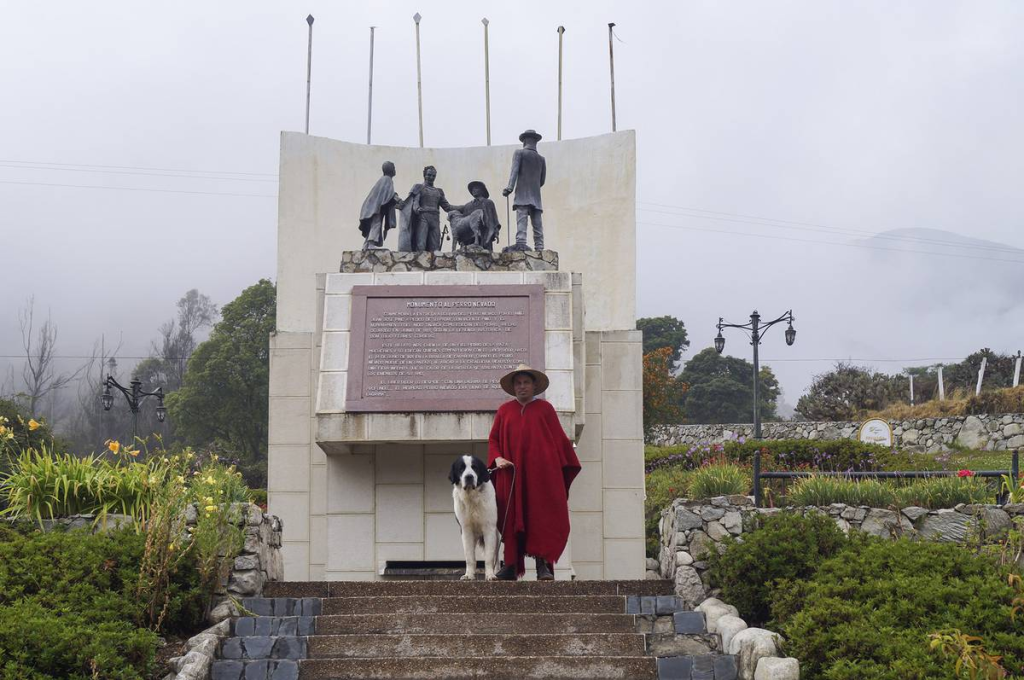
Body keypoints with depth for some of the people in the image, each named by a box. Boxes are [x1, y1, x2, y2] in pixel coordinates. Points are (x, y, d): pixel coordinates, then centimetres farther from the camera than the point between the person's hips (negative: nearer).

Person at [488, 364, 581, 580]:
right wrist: (497, 458, -6)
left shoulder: (545, 408, 9)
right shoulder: (504, 411, 14)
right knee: (511, 519, -1)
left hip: (541, 474, -2)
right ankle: (511, 567, 1)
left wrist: (564, 468, 0)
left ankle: (543, 566, -8)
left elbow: (559, 439, 7)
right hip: (511, 475, 2)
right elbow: (493, 440, 14)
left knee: (542, 517, -7)